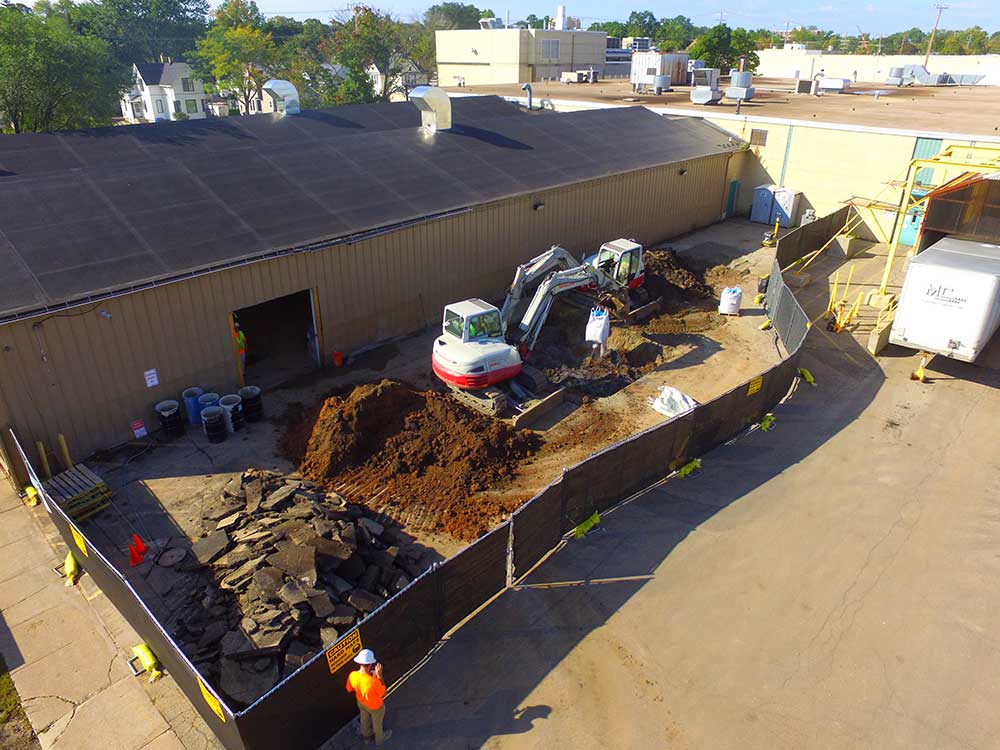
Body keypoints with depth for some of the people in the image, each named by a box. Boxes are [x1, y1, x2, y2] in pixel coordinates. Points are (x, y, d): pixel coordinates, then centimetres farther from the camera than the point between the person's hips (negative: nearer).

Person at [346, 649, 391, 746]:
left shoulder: (352, 675, -30)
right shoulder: (374, 681, -46)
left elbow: (349, 690, -7)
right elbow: (383, 694, -24)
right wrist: (379, 676, -28)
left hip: (361, 703, 4)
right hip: (376, 707, -4)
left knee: (364, 720, 34)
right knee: (377, 724, 28)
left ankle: (367, 737, 61)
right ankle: (379, 740, 55)